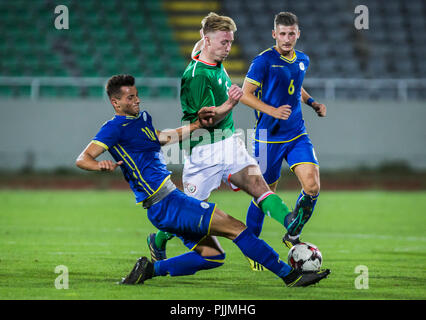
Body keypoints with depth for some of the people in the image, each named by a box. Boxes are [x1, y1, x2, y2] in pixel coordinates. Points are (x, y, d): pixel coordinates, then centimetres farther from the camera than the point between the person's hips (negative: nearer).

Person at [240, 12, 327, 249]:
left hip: (297, 134, 5)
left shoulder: (303, 60, 9)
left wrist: (312, 103, 10)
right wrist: (273, 111, -23)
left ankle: (292, 235, 11)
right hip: (269, 137, -5)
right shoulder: (264, 61, -11)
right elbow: (245, 94, -10)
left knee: (312, 187, -12)